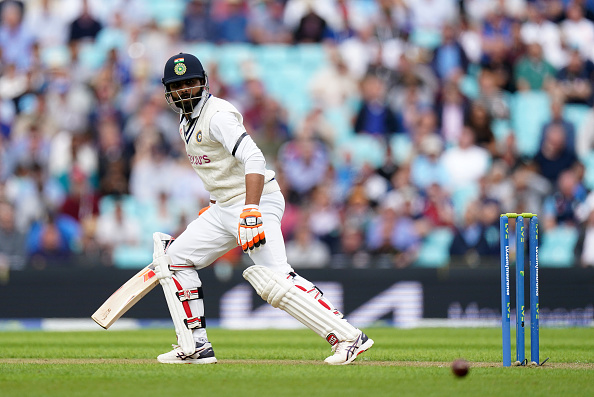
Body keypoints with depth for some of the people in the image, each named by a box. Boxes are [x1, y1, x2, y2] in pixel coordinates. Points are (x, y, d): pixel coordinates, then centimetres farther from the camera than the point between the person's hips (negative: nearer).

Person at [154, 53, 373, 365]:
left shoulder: (218, 116, -18)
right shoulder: (187, 119, 13)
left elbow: (253, 160, -30)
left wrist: (250, 211, -39)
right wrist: (216, 204, 25)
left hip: (257, 200, -10)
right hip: (224, 208, 10)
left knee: (273, 280, -23)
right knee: (175, 258, 8)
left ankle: (347, 336, -24)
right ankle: (196, 347, 12)